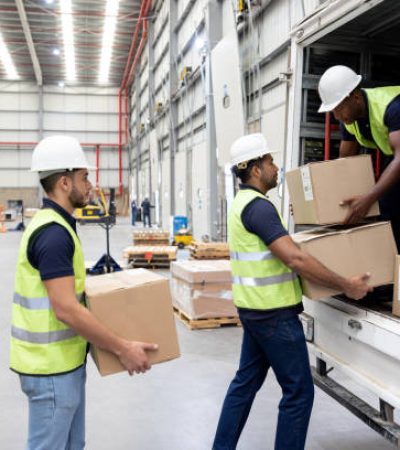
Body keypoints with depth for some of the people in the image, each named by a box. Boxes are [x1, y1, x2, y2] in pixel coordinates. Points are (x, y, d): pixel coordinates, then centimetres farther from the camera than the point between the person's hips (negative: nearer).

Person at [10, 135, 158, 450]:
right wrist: (123, 349, -21)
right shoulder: (53, 233, -22)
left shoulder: (52, 225, 10)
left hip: (65, 361, 10)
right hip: (51, 366, -10)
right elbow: (66, 309, -27)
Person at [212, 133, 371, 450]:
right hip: (274, 313, -10)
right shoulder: (259, 206, -20)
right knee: (299, 391, 2)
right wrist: (346, 286, -21)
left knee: (246, 382, 17)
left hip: (254, 309, 10)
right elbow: (295, 260, -28)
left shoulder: (243, 202, 12)